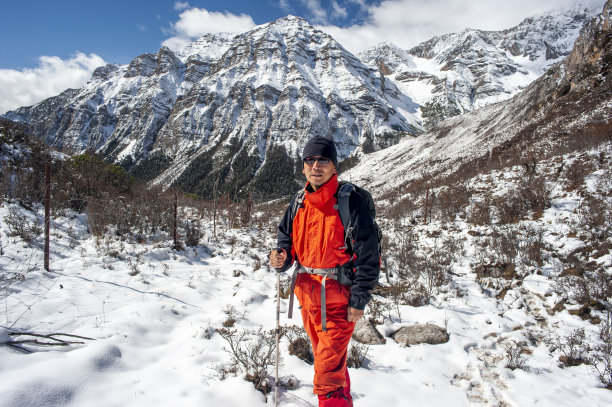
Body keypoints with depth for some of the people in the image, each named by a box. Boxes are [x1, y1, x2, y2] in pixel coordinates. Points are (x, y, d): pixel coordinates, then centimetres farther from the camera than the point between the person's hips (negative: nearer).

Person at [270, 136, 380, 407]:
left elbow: (368, 255, -12)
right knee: (332, 363, 24)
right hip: (306, 294, 6)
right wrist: (280, 259, -10)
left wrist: (359, 301, -14)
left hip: (338, 300, -6)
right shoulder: (298, 203, 4)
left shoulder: (350, 202, -13)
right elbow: (286, 240, 13)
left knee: (328, 374, -7)